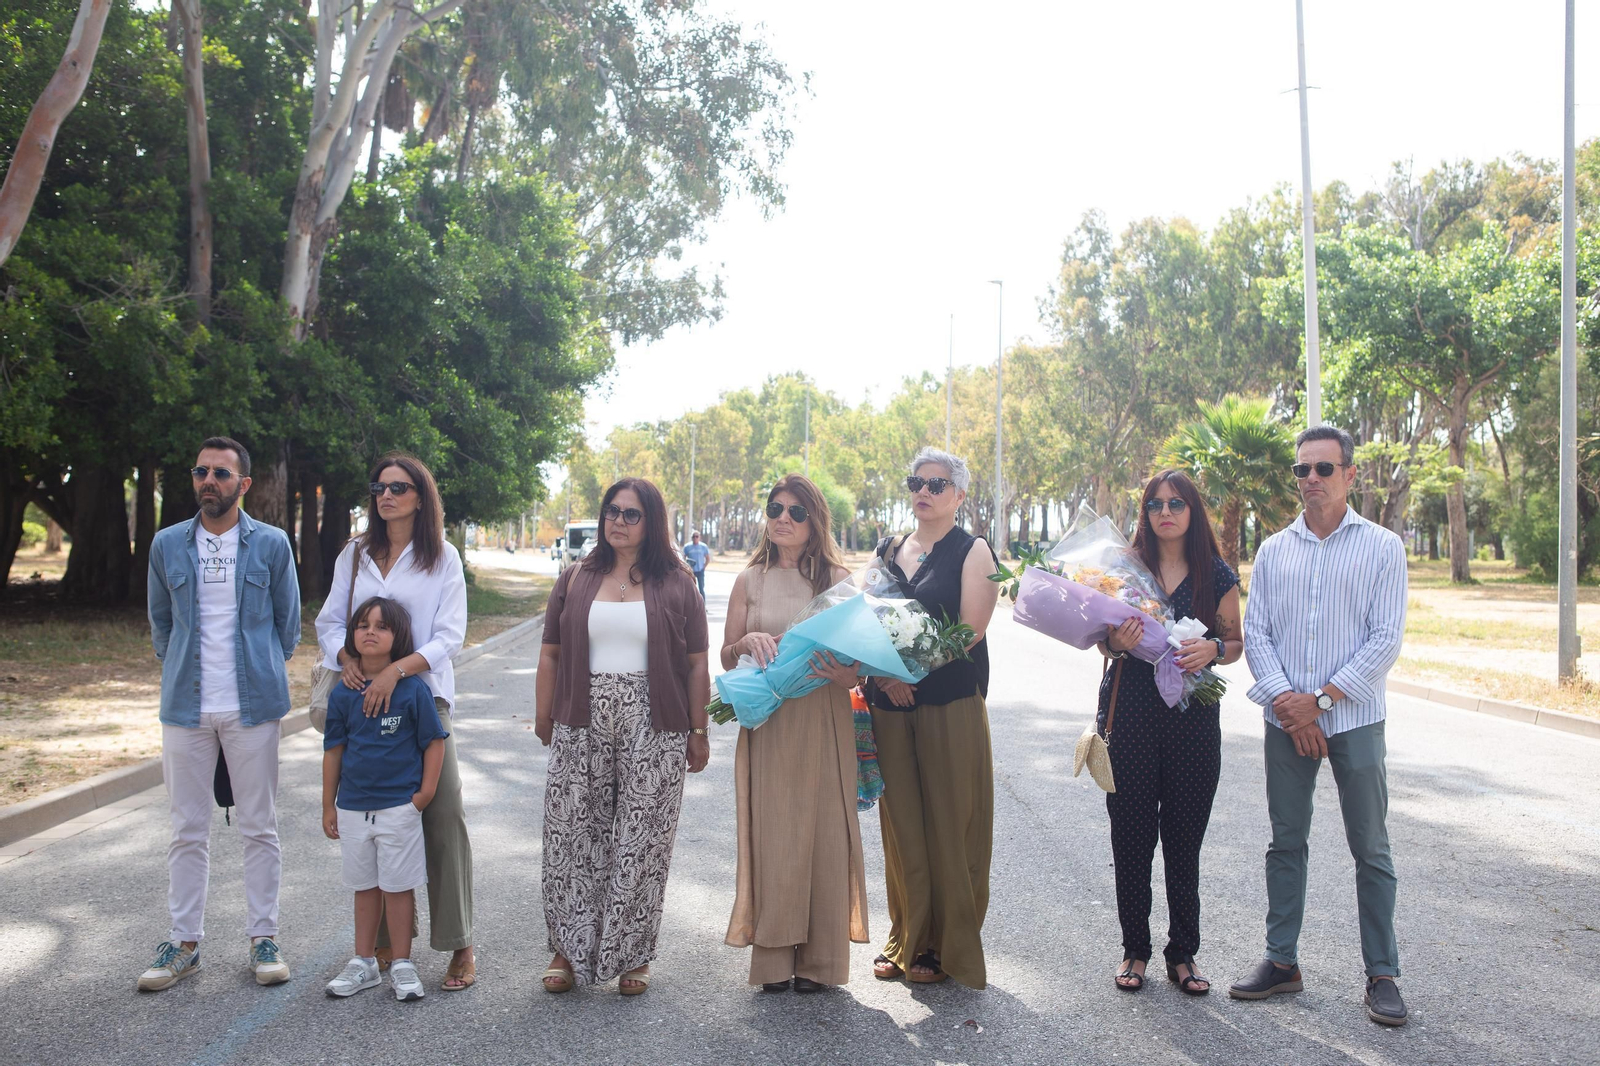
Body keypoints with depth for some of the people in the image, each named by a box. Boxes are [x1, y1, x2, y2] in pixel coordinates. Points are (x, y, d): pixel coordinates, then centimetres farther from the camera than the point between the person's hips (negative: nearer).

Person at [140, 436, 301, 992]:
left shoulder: (271, 544, 1)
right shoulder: (168, 545, 7)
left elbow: (288, 622, 9)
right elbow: (160, 622, 17)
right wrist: (181, 672, 14)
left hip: (253, 705, -2)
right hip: (186, 706, 2)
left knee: (259, 827, 4)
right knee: (188, 830, 7)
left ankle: (263, 937, 14)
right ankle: (184, 941, 17)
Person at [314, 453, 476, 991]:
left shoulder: (443, 558, 1)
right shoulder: (355, 555, 12)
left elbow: (449, 635, -6)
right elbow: (329, 620, 12)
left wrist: (397, 669, -20)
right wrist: (345, 657, -10)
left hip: (423, 695, -3)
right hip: (363, 698, 3)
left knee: (443, 816, -8)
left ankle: (459, 946, 2)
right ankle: (386, 941, 19)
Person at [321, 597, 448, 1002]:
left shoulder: (412, 690, -10)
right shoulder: (343, 694, 0)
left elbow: (434, 742, -4)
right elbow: (333, 751, 7)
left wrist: (425, 793, -7)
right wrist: (328, 805, 9)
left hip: (400, 806, -4)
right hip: (353, 808, 4)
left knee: (398, 887, 4)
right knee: (365, 887, 15)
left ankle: (402, 964, 17)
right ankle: (364, 963, 27)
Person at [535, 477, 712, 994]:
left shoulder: (676, 584, 3)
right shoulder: (575, 579, 9)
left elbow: (696, 664, 3)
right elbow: (550, 655, 10)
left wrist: (698, 732, 1)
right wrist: (544, 720, 6)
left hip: (652, 730, -2)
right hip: (582, 728, 2)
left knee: (641, 843, 2)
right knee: (572, 837, 3)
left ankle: (631, 956, 16)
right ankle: (568, 950, 17)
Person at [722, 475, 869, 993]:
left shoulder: (837, 578, 4)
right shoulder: (750, 580, 8)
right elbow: (727, 657, 10)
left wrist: (839, 671, -21)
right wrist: (747, 642, -12)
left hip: (823, 721, -1)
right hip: (767, 722, 1)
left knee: (823, 830, 1)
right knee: (770, 830, 2)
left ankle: (818, 958, 12)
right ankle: (774, 957, 12)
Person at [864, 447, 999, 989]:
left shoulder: (972, 551, -1)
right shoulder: (888, 551, 15)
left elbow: (971, 630, -10)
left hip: (951, 704, -5)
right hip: (891, 705, 5)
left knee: (949, 824, 0)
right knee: (902, 823, 8)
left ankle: (949, 947, 12)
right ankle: (906, 939, 20)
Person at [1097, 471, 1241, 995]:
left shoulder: (1217, 574, 4)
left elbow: (1236, 644, 9)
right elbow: (1104, 642, 8)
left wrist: (1212, 648, -13)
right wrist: (1116, 642, -15)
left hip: (1193, 716, 0)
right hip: (1130, 711, 0)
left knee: (1184, 838, 5)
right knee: (1131, 835, 3)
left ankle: (1182, 953, 17)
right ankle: (1134, 949, 16)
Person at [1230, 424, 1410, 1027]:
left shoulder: (1382, 547, 0)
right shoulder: (1273, 551, 9)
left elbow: (1385, 640, -7)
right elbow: (1255, 633, 4)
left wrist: (1320, 699, -13)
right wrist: (1284, 700, -11)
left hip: (1354, 719, -3)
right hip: (1286, 720, 3)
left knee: (1370, 849, 3)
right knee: (1286, 842, 10)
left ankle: (1382, 975, 13)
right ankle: (1282, 960, 20)